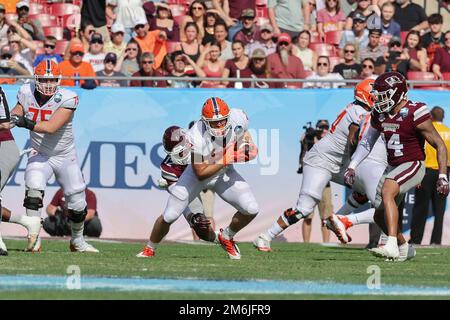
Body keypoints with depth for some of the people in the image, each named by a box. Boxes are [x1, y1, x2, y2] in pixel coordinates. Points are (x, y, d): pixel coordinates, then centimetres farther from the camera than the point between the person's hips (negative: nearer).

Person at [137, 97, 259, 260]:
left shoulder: (237, 120, -26)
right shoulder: (197, 138, -37)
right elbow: (200, 174, -28)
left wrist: (247, 146, -18)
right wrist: (226, 160, -36)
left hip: (224, 173, 3)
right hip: (197, 174, -3)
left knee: (251, 210, -12)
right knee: (169, 217, -4)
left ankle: (226, 237, 17)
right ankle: (149, 249, 25)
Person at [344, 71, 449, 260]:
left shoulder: (414, 114, -18)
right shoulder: (380, 115, 3)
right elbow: (367, 143, 17)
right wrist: (352, 167, 7)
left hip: (412, 165, -8)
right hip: (393, 167, 8)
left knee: (387, 191, -34)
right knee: (380, 216, 13)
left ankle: (391, 246, -42)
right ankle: (402, 246, 40)